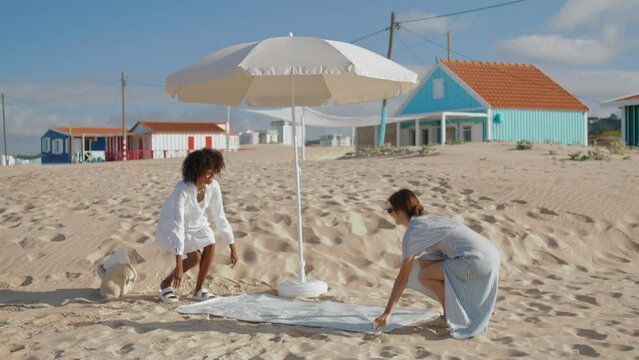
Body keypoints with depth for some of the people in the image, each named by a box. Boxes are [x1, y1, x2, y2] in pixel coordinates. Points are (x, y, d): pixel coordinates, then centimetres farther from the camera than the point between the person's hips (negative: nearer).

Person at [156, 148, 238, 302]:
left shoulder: (213, 186, -23)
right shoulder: (182, 190, -39)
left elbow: (220, 217, -13)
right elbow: (177, 226, -42)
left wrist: (233, 248, -11)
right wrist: (179, 264, -44)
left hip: (196, 222, 5)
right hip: (172, 224, -5)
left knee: (210, 245, -17)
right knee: (195, 257, -19)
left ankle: (199, 290, 1)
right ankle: (166, 284, 6)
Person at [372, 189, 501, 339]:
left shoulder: (413, 231, -6)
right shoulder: (428, 221, 20)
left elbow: (403, 277, -7)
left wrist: (387, 313, -4)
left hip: (477, 260, -9)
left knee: (425, 276, -5)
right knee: (425, 263, 12)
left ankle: (451, 316, 9)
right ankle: (449, 314, 17)